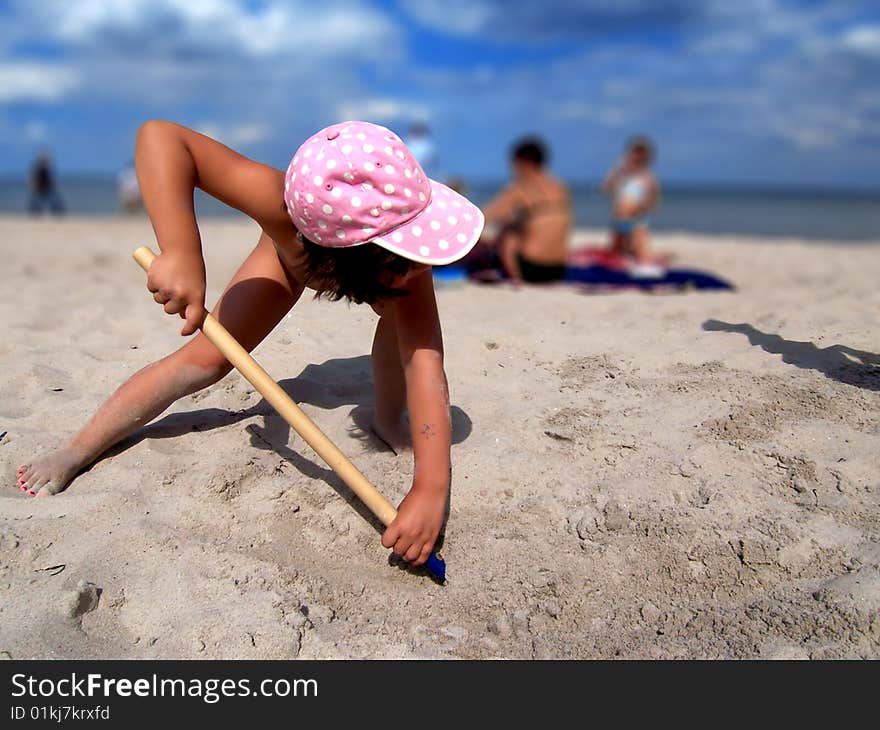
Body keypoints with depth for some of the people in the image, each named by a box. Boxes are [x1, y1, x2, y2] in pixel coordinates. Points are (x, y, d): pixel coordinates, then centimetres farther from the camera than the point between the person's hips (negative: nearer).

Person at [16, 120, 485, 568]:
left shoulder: (409, 267, -45)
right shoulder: (282, 205, -48)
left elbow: (425, 363, -50)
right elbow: (160, 137, -49)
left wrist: (431, 488, -61)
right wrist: (181, 254, -63)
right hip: (296, 253, 0)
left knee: (403, 319, -32)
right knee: (208, 357, -9)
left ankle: (387, 421, -3)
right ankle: (75, 452, 8)